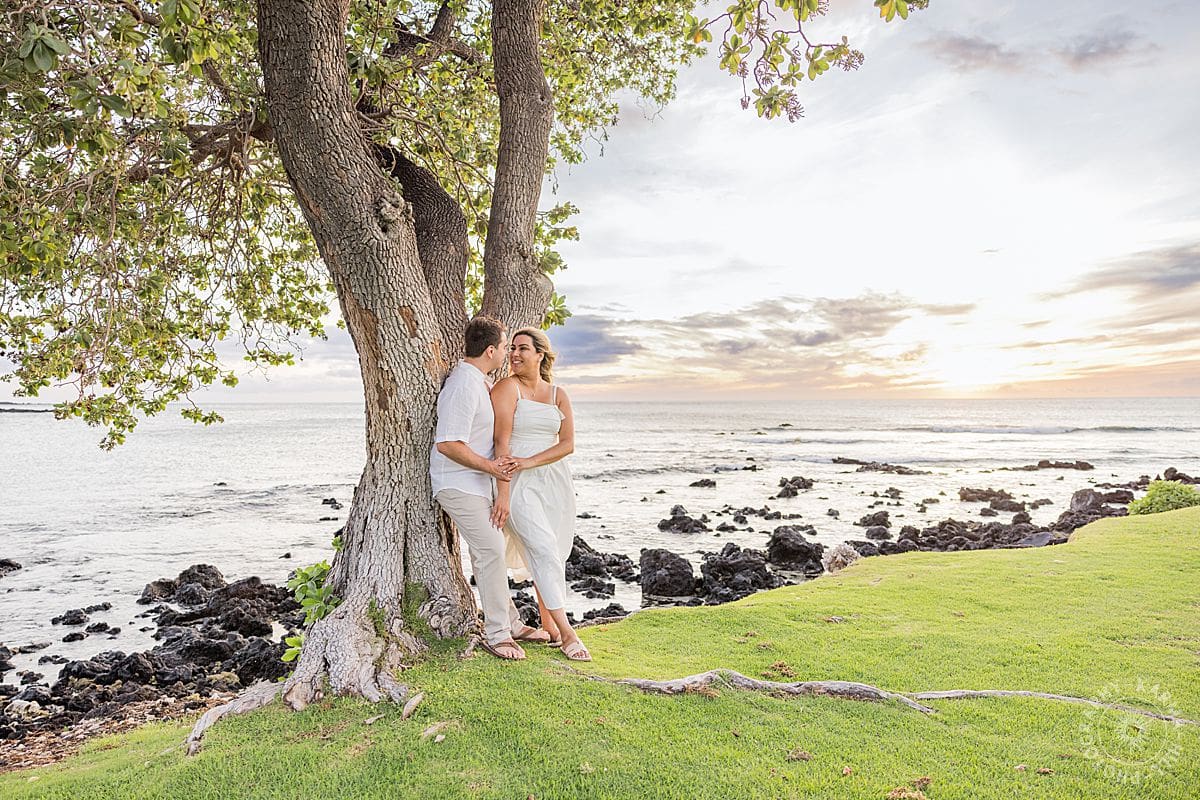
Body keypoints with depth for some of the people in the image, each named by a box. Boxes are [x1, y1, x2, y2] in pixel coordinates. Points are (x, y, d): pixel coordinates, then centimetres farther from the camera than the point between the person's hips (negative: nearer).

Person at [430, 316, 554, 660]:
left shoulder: (480, 380, 10)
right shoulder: (464, 386, -22)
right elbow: (448, 444, -26)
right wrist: (491, 467, -18)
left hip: (476, 482, 10)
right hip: (458, 485, -10)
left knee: (489, 551, 14)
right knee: (491, 551, -12)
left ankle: (511, 623, 24)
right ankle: (497, 634, -2)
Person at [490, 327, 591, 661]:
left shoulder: (558, 395, 7)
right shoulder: (507, 388, -7)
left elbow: (568, 444, 0)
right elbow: (501, 443, -13)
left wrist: (529, 461, -14)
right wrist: (503, 494, -17)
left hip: (553, 480, 5)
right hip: (518, 483, -5)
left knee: (555, 555, 10)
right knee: (544, 551, -12)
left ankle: (548, 625, 25)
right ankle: (566, 632, -4)